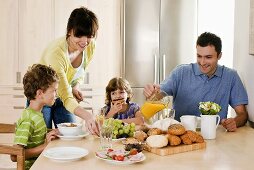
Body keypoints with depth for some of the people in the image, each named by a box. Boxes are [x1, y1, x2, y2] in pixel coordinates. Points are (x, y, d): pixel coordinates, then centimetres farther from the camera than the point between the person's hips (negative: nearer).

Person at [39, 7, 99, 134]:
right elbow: (66, 98, -39)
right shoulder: (56, 52, -35)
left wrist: (75, 87, -13)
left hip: (61, 98, 5)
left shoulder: (90, 47, -14)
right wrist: (87, 116, -54)